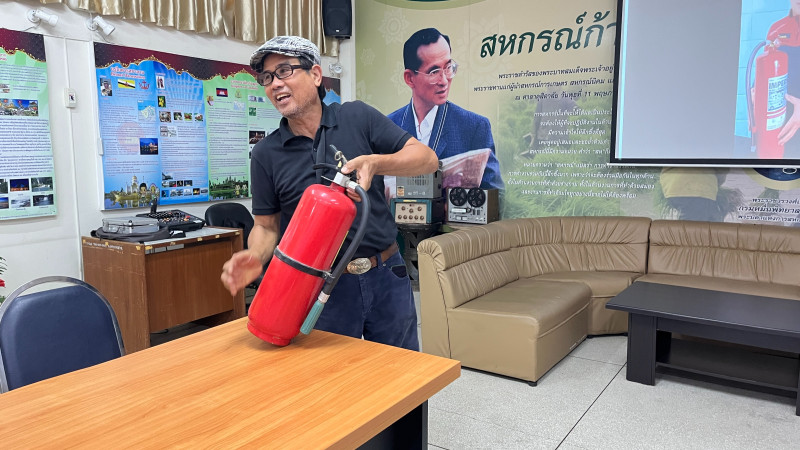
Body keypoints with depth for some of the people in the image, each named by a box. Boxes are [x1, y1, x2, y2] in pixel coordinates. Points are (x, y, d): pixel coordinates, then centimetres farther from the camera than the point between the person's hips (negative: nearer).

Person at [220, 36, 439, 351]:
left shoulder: (358, 117, -1)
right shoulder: (266, 153, 0)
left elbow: (427, 158, -4)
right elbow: (266, 225, 4)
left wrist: (374, 163, -22)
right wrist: (255, 257, -17)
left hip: (387, 276, 1)